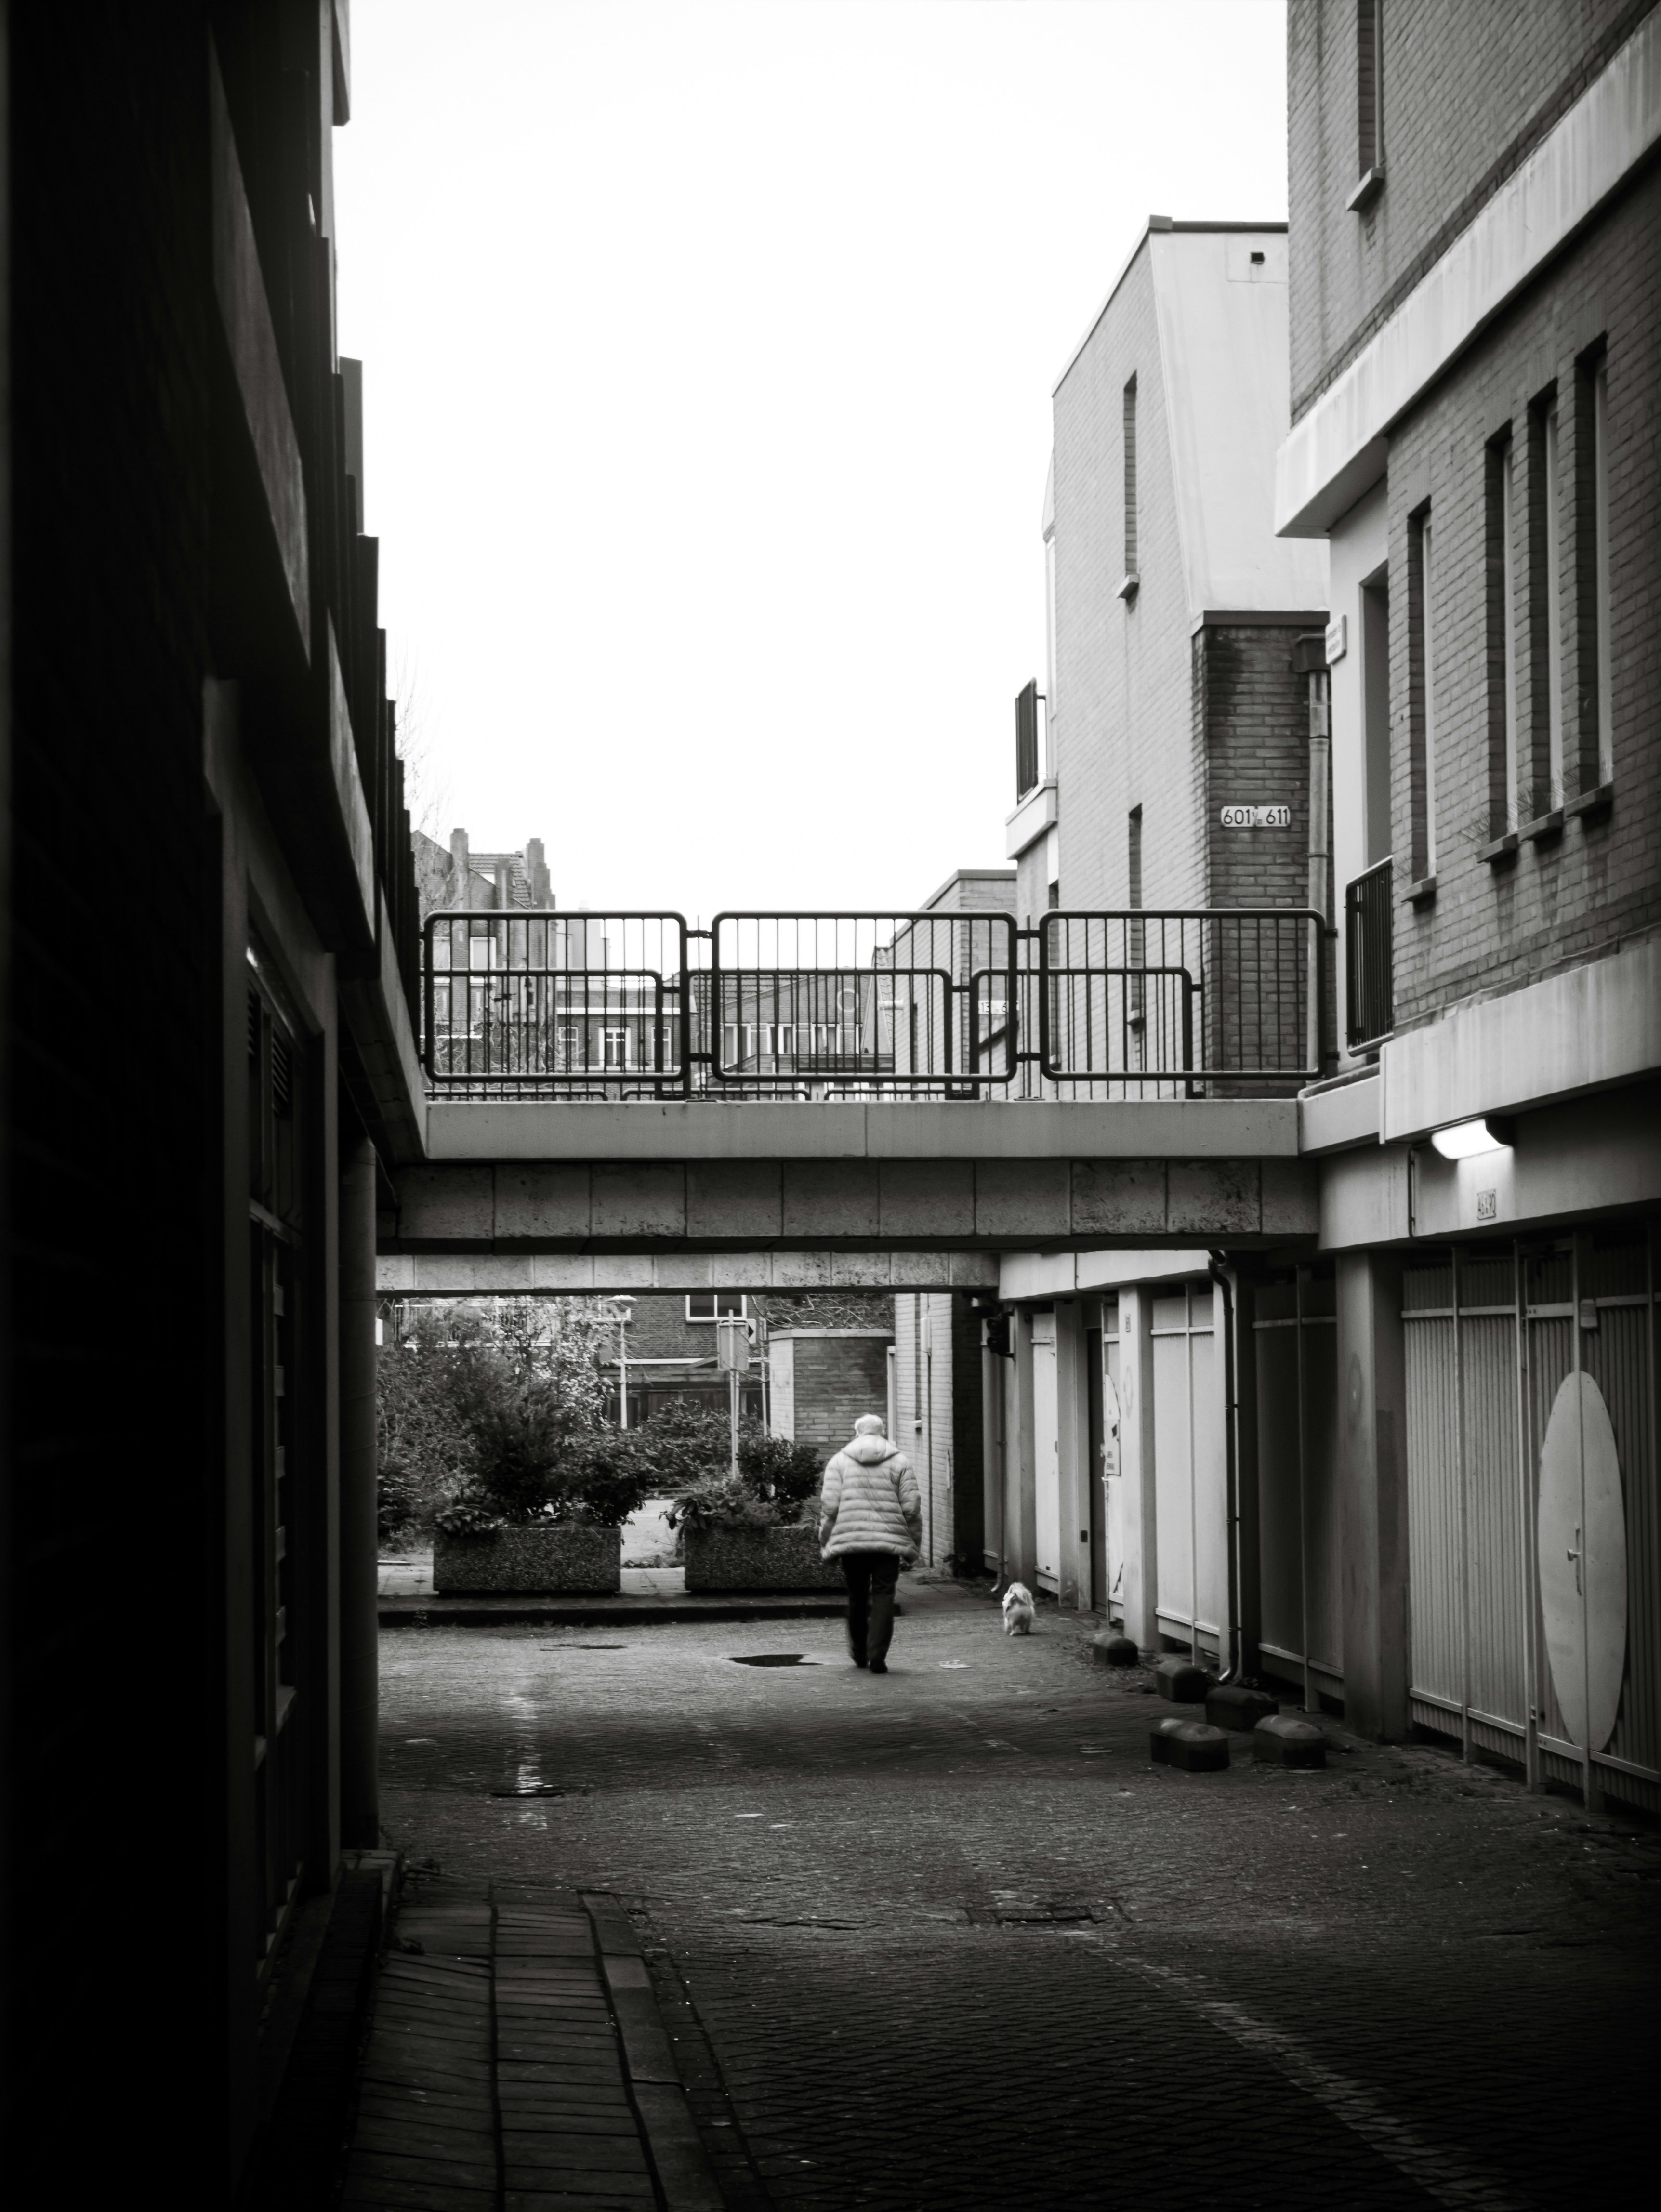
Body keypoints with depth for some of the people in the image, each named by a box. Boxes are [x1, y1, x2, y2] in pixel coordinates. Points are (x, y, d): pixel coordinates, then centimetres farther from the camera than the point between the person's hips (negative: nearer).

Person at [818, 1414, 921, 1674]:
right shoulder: (899, 1462, 6)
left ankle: (859, 1654, 24)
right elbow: (912, 1508, 2)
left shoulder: (839, 1461, 7)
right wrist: (913, 1548, 9)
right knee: (883, 1596, 0)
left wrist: (825, 1544, 9)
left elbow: (829, 1506, 1)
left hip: (851, 1540, 1)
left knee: (857, 1597, 14)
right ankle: (877, 1656, -10)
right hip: (889, 1542, -1)